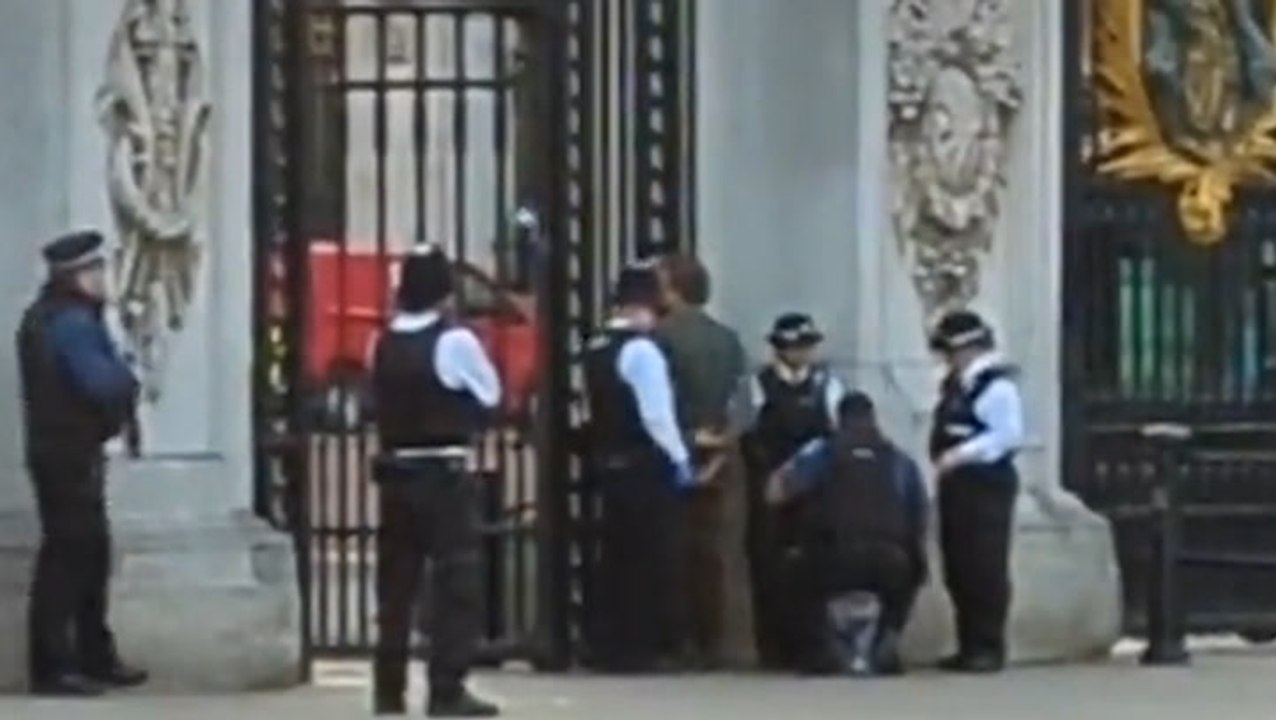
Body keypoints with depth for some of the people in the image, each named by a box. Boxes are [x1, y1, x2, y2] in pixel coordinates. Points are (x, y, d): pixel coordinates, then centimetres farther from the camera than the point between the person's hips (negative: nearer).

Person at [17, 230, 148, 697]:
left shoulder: (50, 316, 16)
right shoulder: (71, 322, -18)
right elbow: (104, 383, -26)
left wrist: (120, 383, -2)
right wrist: (127, 378, -5)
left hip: (65, 450, 11)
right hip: (69, 453, -11)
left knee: (89, 554, 17)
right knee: (66, 555, -8)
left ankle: (95, 658, 25)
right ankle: (51, 667, -7)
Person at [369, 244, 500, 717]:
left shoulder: (384, 344, 3)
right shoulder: (455, 341, -12)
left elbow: (379, 401, 9)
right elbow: (490, 395, -1)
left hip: (395, 471, 6)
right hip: (445, 473, -5)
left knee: (395, 580, 10)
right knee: (457, 580, -1)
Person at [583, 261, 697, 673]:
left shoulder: (595, 349, 11)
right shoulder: (641, 349, -13)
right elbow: (657, 415, -15)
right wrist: (680, 459, -8)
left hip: (608, 464, 8)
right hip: (646, 467, -8)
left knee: (616, 558, 9)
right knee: (653, 559, -2)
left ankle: (614, 649, 9)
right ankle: (647, 649, -2)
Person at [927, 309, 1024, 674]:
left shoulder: (995, 385, -13)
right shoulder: (955, 385, 17)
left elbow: (1008, 434, -21)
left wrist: (961, 455, -25)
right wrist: (943, 459, 8)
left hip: (986, 483, -10)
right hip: (957, 484, 10)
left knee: (985, 567, -8)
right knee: (958, 568, 11)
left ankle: (989, 647, -4)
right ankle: (969, 646, 17)